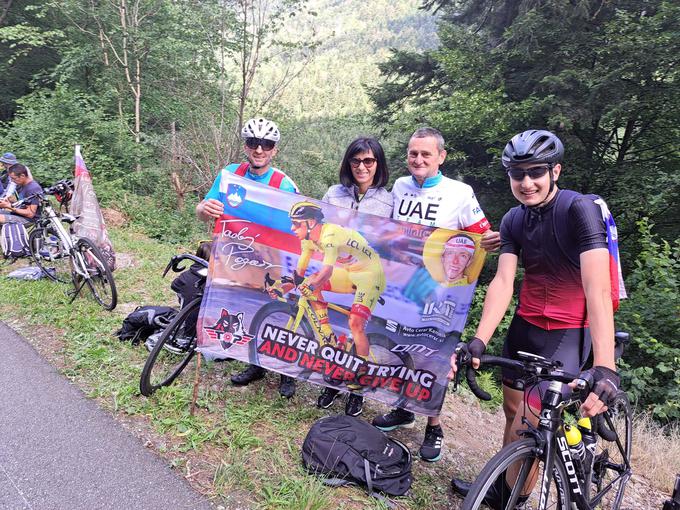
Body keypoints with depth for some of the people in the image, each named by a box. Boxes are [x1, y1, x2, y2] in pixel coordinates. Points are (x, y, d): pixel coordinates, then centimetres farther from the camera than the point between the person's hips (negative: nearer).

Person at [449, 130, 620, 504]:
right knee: (512, 411, 16)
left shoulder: (580, 209, -19)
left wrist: (604, 366, -38)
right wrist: (478, 342, -25)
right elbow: (502, 282, -11)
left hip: (568, 333, -5)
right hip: (525, 327, 6)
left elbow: (597, 288, -28)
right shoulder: (513, 220, -1)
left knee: (527, 429, -9)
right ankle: (503, 486, 36)